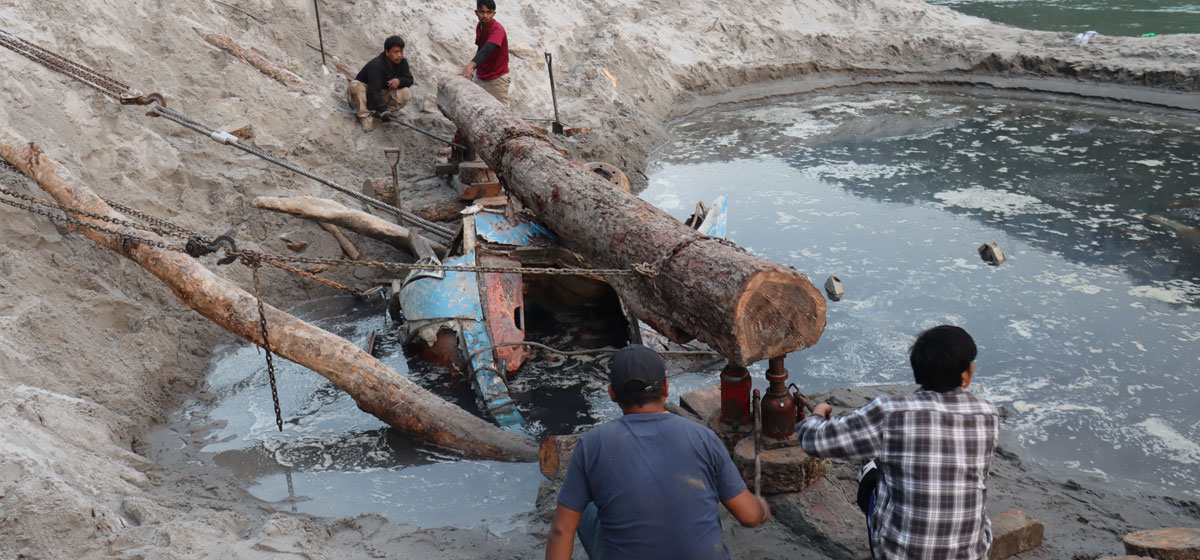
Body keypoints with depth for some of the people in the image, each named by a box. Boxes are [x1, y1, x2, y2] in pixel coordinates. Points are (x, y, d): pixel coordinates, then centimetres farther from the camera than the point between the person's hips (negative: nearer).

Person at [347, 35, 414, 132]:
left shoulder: (402, 63, -7)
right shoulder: (376, 66, -29)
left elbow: (409, 80, 0)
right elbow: (374, 91, -37)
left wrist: (399, 80, -25)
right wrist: (382, 109, -51)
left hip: (383, 94, 4)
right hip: (367, 95, -4)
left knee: (407, 93, -21)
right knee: (355, 85, -38)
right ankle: (365, 116, -26)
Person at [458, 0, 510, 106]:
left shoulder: (497, 30, -22)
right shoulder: (479, 26, 3)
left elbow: (487, 49, -40)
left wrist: (471, 65, -55)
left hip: (497, 80, -7)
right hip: (480, 77, 7)